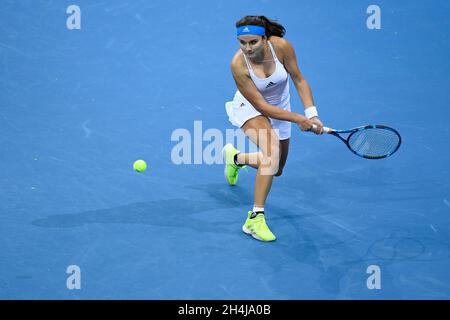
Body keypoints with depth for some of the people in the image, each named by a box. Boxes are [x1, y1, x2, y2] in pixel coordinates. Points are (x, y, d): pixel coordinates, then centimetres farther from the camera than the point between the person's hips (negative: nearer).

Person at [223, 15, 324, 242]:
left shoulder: (281, 46, -27)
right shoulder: (238, 65, -32)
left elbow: (299, 80, -13)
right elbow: (261, 106, -29)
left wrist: (311, 114, -23)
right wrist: (299, 119, -34)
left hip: (280, 108, 5)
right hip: (249, 108, -4)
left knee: (276, 169, 16)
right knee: (272, 150, -33)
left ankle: (235, 157, 47)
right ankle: (255, 218, -28)